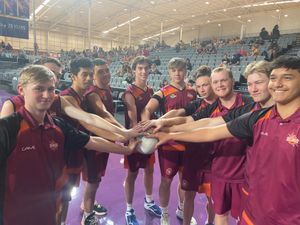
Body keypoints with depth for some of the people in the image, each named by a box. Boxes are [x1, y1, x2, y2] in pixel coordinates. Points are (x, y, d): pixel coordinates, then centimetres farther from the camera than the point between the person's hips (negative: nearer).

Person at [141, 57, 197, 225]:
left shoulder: (192, 92, 4)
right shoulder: (163, 93, -7)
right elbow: (147, 111, -19)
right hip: (168, 143, -4)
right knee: (167, 180, 8)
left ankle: (181, 209, 43)